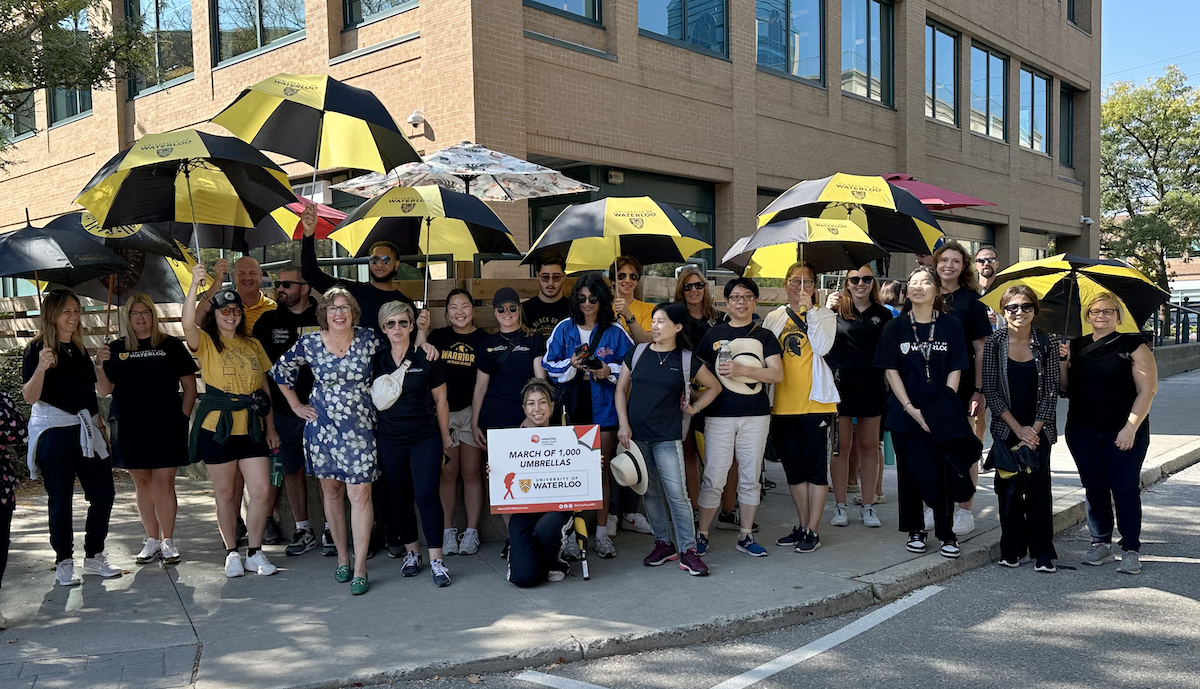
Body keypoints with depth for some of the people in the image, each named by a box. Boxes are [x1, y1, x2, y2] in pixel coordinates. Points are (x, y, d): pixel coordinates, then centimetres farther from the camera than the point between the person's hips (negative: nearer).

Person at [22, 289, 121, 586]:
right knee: (61, 500, -1)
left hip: (86, 430, 6)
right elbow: (30, 397, -13)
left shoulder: (79, 349, 15)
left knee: (103, 493, 3)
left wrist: (99, 425, 19)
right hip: (54, 431, -6)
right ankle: (64, 563, 11)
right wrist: (41, 367, -29)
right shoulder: (37, 349, -5)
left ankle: (94, 557, 16)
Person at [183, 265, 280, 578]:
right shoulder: (206, 342, 1)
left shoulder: (252, 345, 13)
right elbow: (187, 324, -23)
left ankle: (255, 553, 11)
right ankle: (232, 553, 20)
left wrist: (270, 427, 12)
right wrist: (194, 285, -34)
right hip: (217, 427, -3)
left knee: (261, 490, -3)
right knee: (225, 493, 6)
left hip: (251, 428, 3)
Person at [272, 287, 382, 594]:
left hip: (359, 427, -1)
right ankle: (342, 557, 25)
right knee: (331, 490, 10)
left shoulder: (369, 339, -5)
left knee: (360, 493, -7)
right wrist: (296, 406, 10)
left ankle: (360, 568, -2)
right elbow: (281, 370, 12)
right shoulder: (309, 343, -3)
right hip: (322, 426, 2)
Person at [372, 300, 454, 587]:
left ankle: (436, 560, -3)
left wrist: (445, 436, 6)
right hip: (390, 440, 3)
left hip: (425, 439, -3)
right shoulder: (376, 360, 4)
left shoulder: (425, 358, -3)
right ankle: (411, 552, 24)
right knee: (397, 498, 8)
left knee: (427, 495, -9)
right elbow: (373, 400, 12)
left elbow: (441, 400, 4)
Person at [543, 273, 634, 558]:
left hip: (603, 407, 0)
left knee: (600, 468, 4)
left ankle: (602, 532, 12)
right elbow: (548, 365, 5)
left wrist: (610, 371, -10)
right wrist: (571, 364, -12)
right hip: (572, 406, 1)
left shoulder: (615, 332, 4)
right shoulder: (564, 329, 6)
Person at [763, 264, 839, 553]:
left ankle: (813, 531, 5)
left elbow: (822, 347, -15)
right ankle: (803, 526, 22)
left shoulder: (824, 315, 4)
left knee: (815, 465, -1)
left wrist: (809, 309, -13)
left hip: (815, 400, -4)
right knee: (793, 466, 10)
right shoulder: (773, 318, 12)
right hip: (782, 403, 4)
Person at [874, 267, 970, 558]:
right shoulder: (895, 327, 4)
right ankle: (915, 531, 19)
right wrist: (910, 408, -8)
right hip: (905, 413, 1)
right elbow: (891, 371, 1)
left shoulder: (951, 325, 3)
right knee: (910, 471, 6)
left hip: (942, 412, -1)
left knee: (942, 471, -2)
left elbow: (955, 371, 1)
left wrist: (945, 408, -9)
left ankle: (946, 532, 11)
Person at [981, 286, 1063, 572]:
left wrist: (1034, 429, -9)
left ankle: (1043, 553, 6)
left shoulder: (1047, 343, -2)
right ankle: (1012, 549, 15)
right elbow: (991, 389, -5)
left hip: (1038, 428, 0)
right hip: (1005, 428, 0)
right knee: (1008, 487, 4)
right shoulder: (994, 342, -3)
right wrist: (1018, 428, -9)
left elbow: (1051, 390, -2)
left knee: (1039, 487, -3)